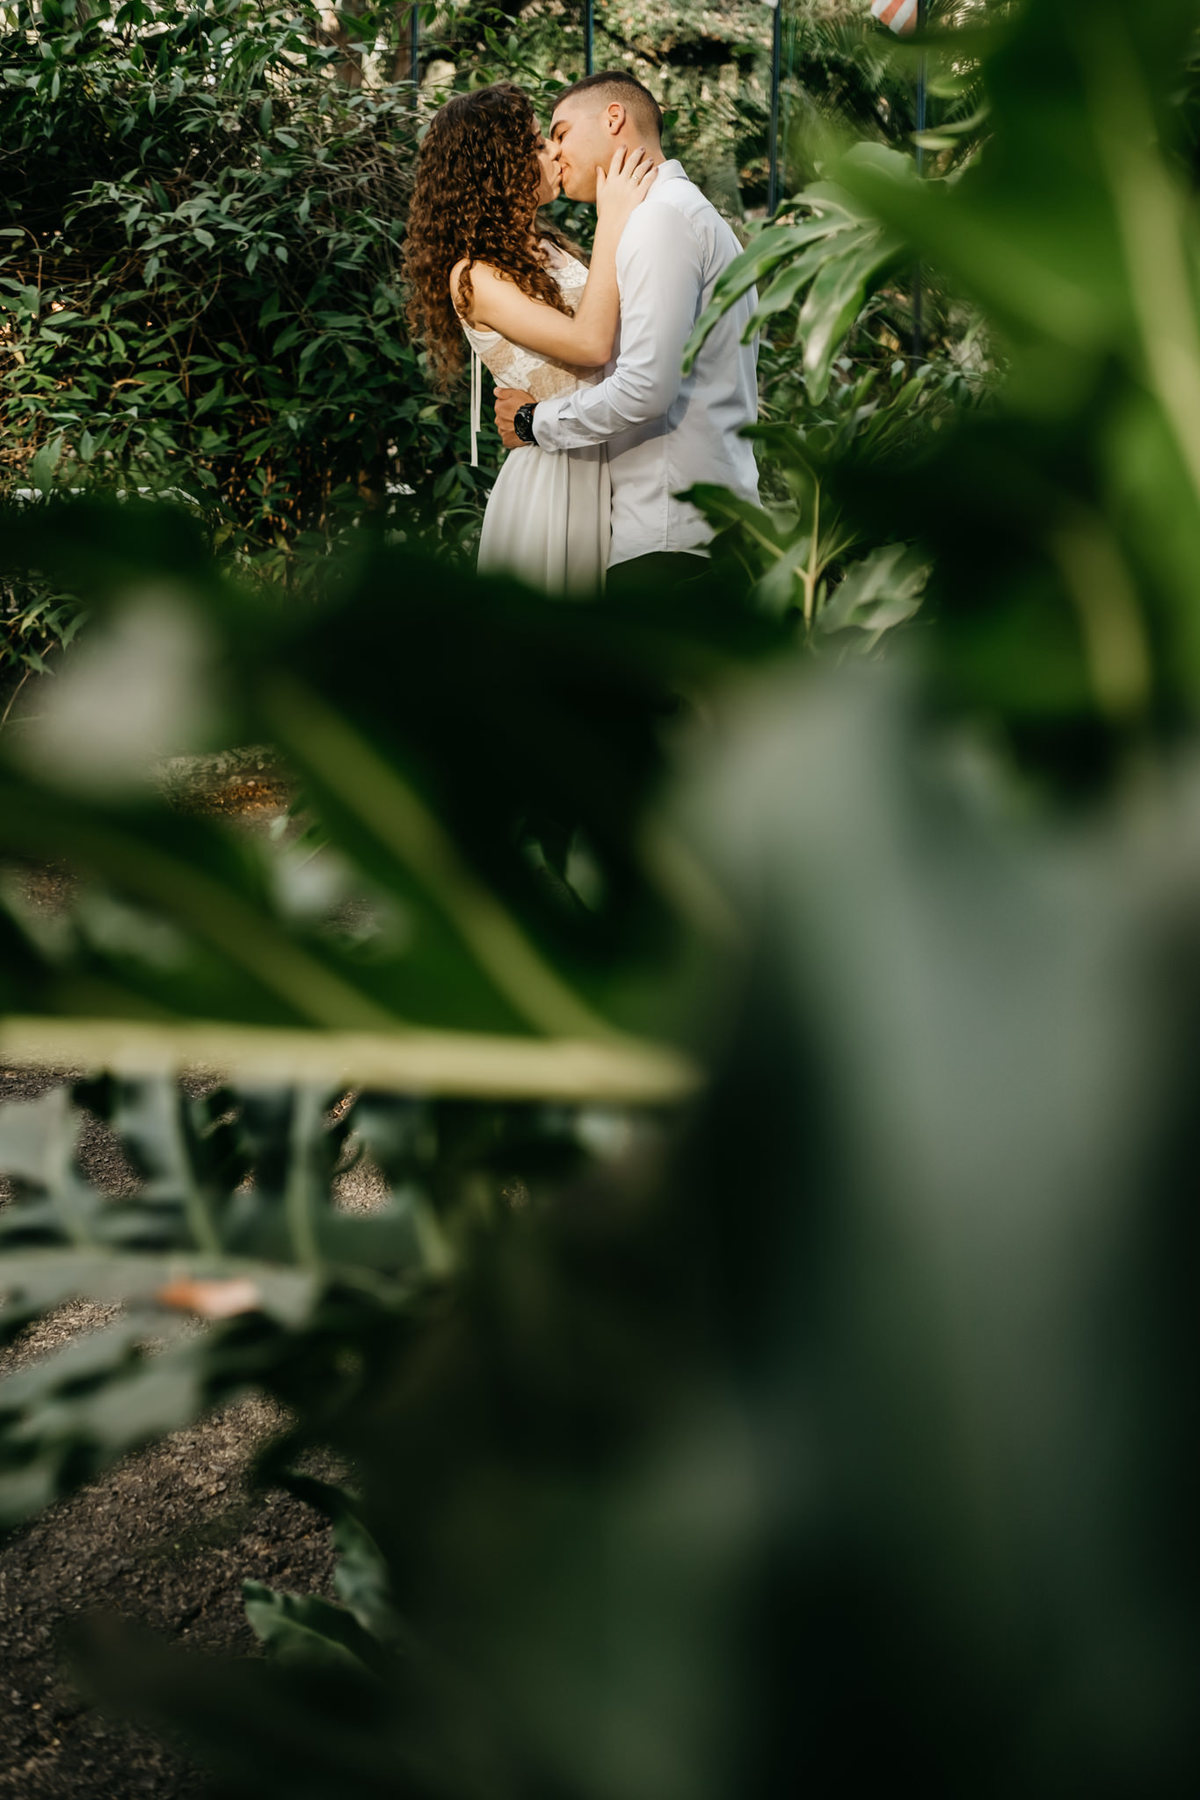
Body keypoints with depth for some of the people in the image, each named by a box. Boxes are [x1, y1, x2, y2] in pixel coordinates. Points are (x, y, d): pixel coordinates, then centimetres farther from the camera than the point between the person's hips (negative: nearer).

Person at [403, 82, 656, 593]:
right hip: (552, 474, -7)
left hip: (607, 465, 8)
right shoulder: (473, 276, -13)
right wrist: (612, 221, -18)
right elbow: (589, 344, -23)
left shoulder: (549, 246, 10)